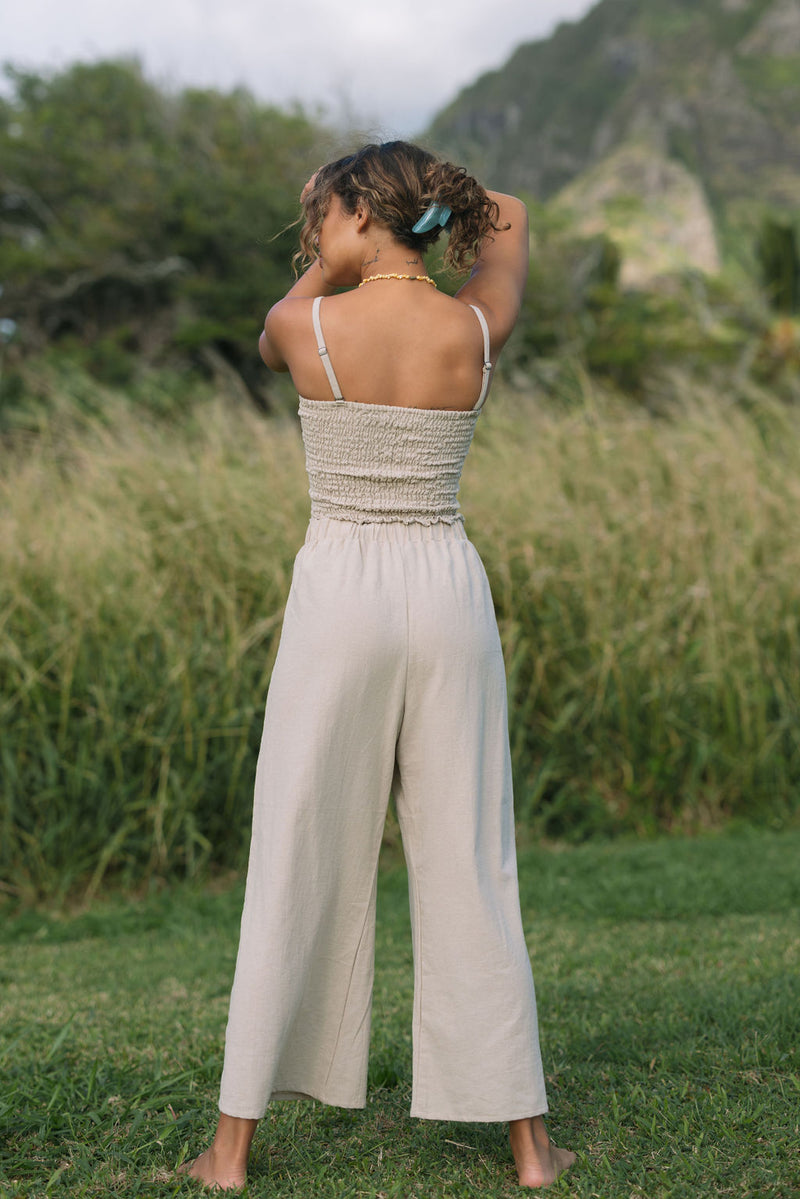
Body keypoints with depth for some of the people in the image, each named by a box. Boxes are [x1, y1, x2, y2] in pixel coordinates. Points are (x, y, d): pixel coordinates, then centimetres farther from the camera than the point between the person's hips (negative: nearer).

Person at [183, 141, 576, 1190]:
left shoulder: (305, 325, -7)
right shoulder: (478, 331, -1)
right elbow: (510, 218, 21)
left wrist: (329, 261, 21)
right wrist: (430, 207, 24)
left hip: (338, 595, -1)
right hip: (448, 593, 2)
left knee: (296, 866, 6)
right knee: (470, 867, 8)